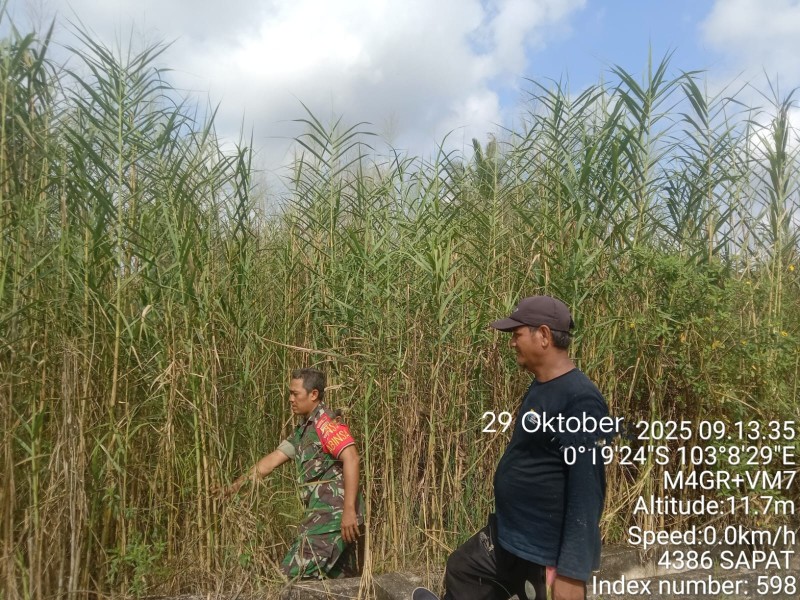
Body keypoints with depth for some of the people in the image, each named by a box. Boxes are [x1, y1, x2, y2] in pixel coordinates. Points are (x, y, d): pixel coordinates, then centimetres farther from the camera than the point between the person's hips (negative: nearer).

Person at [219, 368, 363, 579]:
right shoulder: (304, 429, 18)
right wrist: (236, 485, 16)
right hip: (325, 513, 10)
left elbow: (351, 458, -23)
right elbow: (272, 460, 20)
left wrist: (349, 509, -28)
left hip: (332, 514, -10)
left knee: (292, 576, -7)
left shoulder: (326, 422, -11)